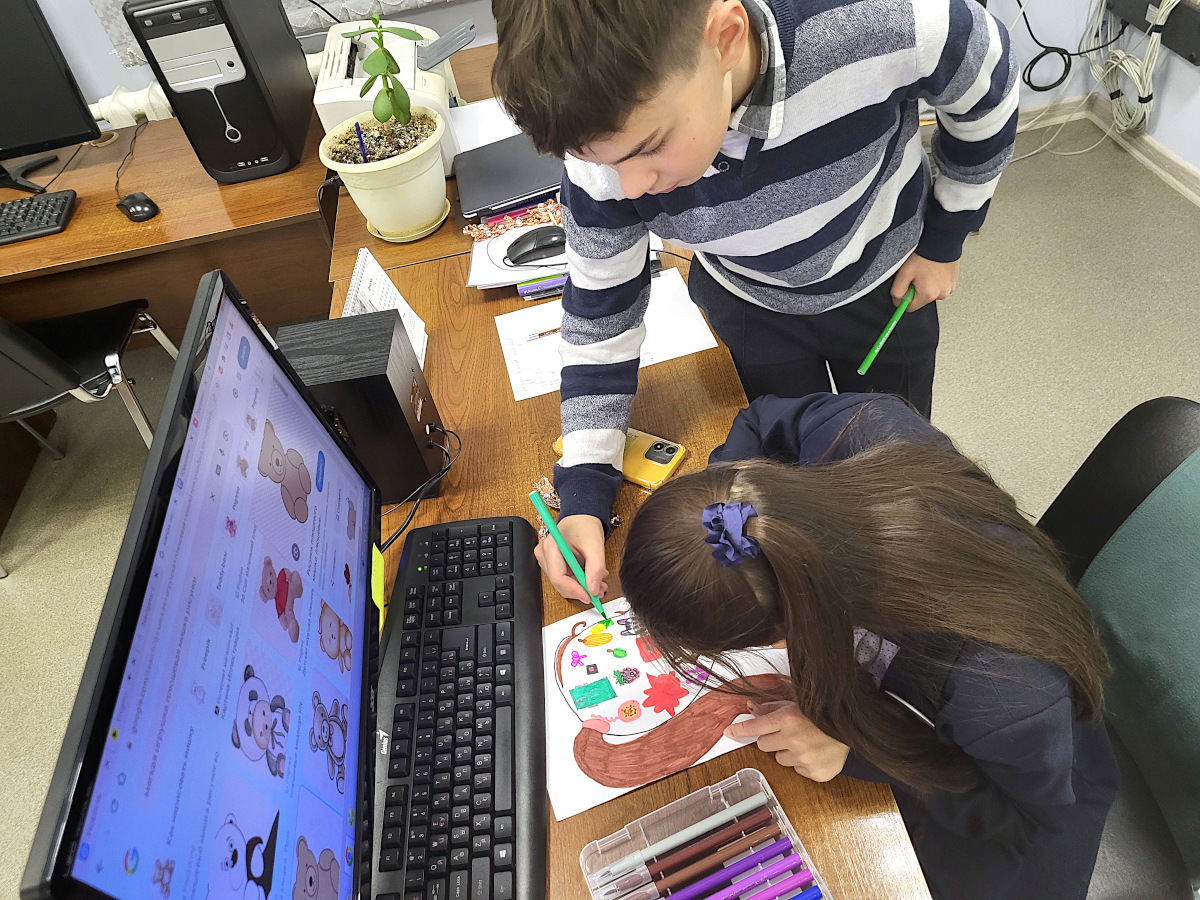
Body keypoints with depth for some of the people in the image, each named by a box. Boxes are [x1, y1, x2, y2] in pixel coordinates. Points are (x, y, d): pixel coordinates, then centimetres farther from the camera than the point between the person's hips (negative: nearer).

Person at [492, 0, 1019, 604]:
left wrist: (944, 238, -4)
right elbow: (600, 310, -18)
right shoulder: (609, 139, -32)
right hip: (751, 308, 0)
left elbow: (988, 88, -15)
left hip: (886, 286, 1)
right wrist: (583, 493, -21)